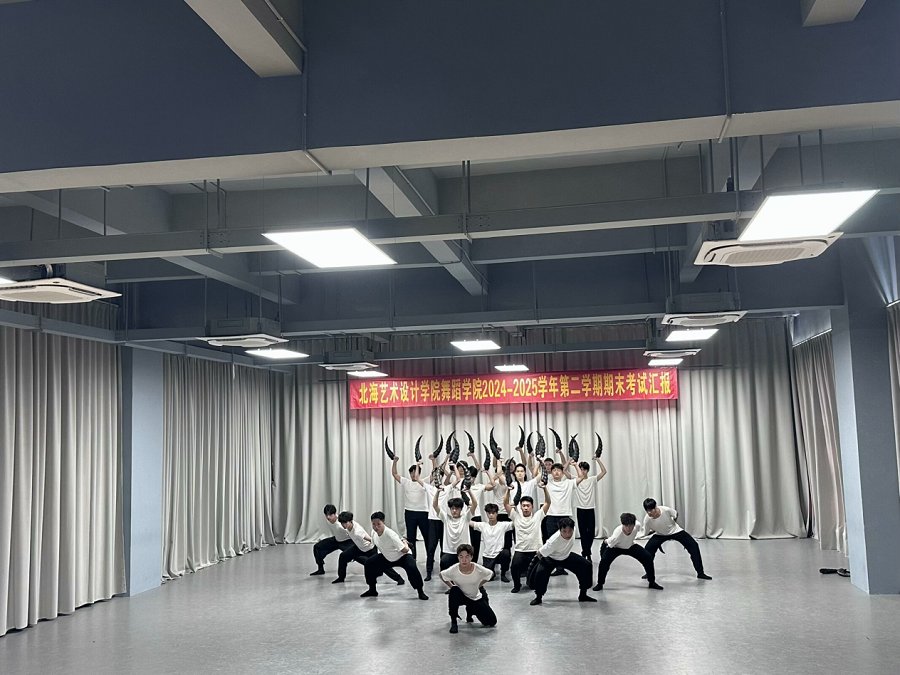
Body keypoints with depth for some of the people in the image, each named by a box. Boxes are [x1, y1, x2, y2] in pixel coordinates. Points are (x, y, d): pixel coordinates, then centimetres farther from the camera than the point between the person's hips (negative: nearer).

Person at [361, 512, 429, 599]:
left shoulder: (390, 534, -37)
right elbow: (376, 544, 11)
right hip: (386, 557, 7)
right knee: (369, 563, -5)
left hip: (402, 556, -7)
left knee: (412, 568, -34)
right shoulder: (374, 533, -16)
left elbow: (405, 550, -33)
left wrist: (405, 544, -14)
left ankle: (420, 592, -13)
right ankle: (372, 590, 15)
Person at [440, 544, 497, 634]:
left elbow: (489, 574, -4)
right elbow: (442, 575, -6)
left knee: (492, 622, -2)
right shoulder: (453, 570, -27)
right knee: (454, 591, -37)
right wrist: (451, 586, -8)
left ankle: (470, 611, 26)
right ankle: (453, 622, -20)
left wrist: (478, 586, -4)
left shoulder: (479, 570, -27)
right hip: (461, 596, -2)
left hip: (476, 598, 2)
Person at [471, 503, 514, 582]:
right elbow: (468, 522, -5)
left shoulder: (503, 525, -3)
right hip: (487, 556, 1)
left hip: (499, 554, -1)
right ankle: (492, 573, 25)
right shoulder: (482, 525, 0)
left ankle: (503, 574, -7)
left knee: (506, 553, -35)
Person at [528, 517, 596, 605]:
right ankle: (538, 597, -4)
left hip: (566, 556, 5)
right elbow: (539, 553, -29)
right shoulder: (554, 541, -42)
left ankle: (583, 595, 11)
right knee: (540, 572, -31)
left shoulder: (573, 529, -27)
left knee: (586, 566, -7)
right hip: (551, 558, -5)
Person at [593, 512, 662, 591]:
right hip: (615, 548, -4)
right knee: (604, 561, -27)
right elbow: (607, 543, -25)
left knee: (648, 558, -8)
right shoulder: (617, 533, -44)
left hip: (630, 546, 4)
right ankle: (600, 584, -4)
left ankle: (652, 582, 14)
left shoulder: (637, 526, -34)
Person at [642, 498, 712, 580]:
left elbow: (676, 514, -9)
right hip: (660, 535, 1)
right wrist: (654, 530, -20)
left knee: (694, 545, -11)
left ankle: (700, 573, 0)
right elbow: (646, 533, -11)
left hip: (675, 530, 0)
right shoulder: (647, 520, -29)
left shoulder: (666, 510, -34)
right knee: (648, 549, -19)